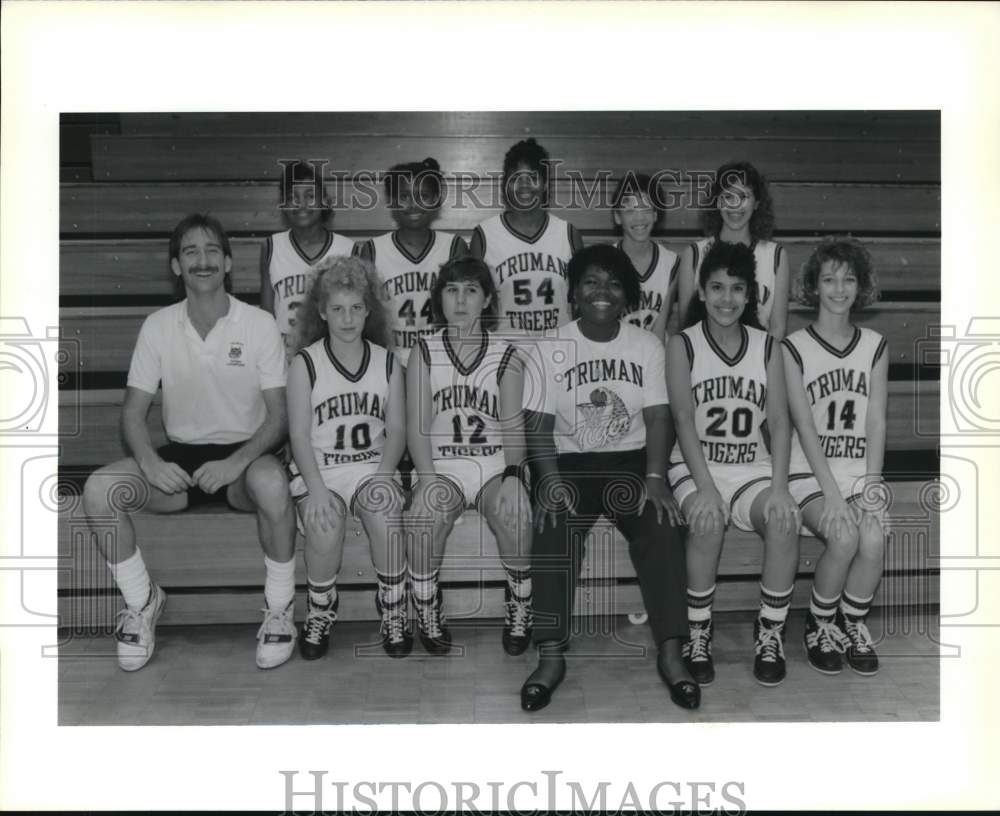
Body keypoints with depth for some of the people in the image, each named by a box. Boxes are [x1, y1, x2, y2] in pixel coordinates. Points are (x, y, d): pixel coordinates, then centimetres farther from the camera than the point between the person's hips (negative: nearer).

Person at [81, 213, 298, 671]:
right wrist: (149, 462, -21)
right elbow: (133, 412, 1)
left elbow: (278, 416, -8)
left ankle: (279, 609, -14)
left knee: (271, 484, -38)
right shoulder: (158, 326, 0)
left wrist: (237, 462, -25)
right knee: (98, 490, -23)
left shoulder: (260, 325, -7)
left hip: (243, 453, -3)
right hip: (180, 455, 3)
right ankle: (141, 602, 2)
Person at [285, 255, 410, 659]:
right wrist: (316, 488, -19)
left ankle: (394, 615, -10)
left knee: (386, 515, -30)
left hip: (372, 466, 2)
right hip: (319, 468, -1)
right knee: (325, 526, -30)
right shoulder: (304, 364, 0)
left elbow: (397, 429, 5)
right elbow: (300, 434, -6)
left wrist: (382, 475, -13)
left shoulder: (388, 363, 8)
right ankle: (320, 613, -2)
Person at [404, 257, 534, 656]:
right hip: (443, 465, 0)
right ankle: (427, 612, -9)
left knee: (516, 513, -31)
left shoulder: (505, 354, 6)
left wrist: (512, 474, -19)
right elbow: (417, 425, -2)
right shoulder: (424, 351, 6)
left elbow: (513, 425, -1)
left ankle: (519, 611, -7)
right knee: (427, 512, -33)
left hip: (495, 464, 0)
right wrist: (429, 477, -18)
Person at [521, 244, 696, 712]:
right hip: (571, 463, -1)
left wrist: (654, 477, -18)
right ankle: (551, 656, -24)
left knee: (661, 526, -28)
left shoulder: (647, 345, 5)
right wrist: (551, 480, -19)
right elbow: (539, 425, -3)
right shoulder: (551, 349, 1)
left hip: (631, 460, 1)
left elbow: (658, 418, -2)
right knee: (552, 528, -30)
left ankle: (670, 652, -21)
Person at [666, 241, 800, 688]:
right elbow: (684, 419, -10)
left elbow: (779, 420, -1)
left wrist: (779, 486, -15)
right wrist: (706, 487, -22)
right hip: (696, 466, -2)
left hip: (753, 467, 3)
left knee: (786, 521, -27)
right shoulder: (682, 344, -1)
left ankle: (770, 633, -7)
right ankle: (698, 633, -12)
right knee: (708, 523, -33)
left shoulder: (766, 346, 7)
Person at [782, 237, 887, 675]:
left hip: (860, 472, 3)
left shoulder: (875, 347, 10)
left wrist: (870, 483, -10)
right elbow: (804, 426, -9)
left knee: (873, 539, -25)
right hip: (810, 473, -3)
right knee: (845, 537, -28)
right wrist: (832, 493, -17)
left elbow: (876, 422, 3)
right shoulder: (793, 348, -2)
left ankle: (853, 625, 2)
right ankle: (819, 626, 0)